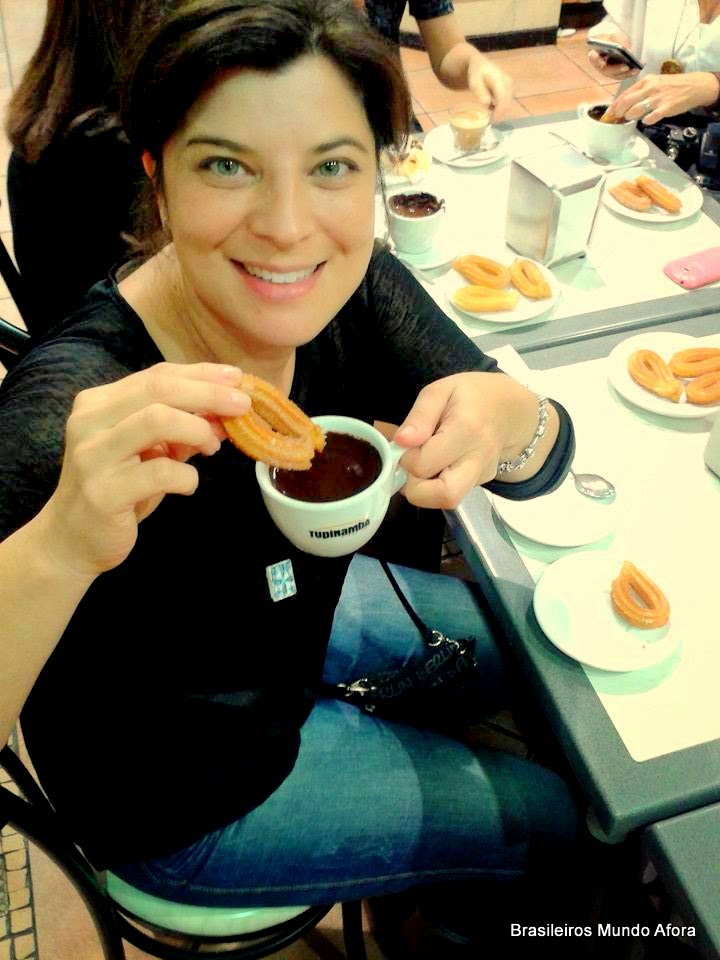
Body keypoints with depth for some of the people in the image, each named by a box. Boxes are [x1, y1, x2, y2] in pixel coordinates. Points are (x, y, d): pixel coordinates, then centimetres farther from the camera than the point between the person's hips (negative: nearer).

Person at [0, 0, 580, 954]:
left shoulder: (349, 286, -20)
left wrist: (505, 416, -38)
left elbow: (542, 461, -15)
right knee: (560, 815, 7)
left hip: (298, 614, 6)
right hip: (181, 799, -5)